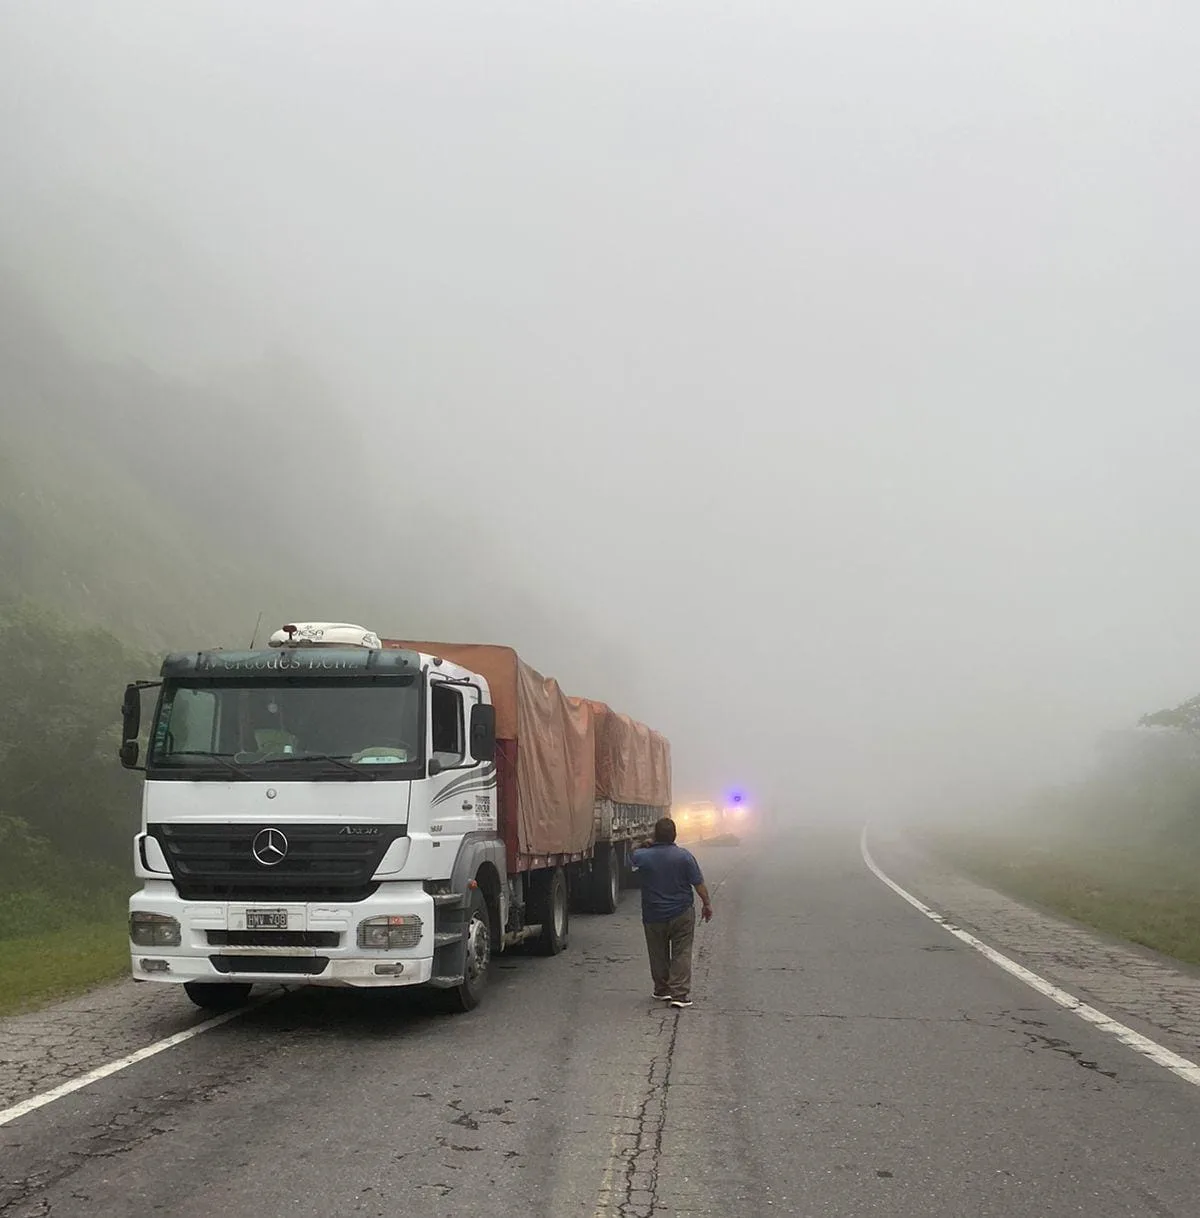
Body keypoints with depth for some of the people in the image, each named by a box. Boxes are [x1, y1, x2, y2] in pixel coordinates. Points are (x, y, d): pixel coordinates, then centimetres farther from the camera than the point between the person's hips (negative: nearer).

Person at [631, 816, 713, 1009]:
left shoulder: (644, 856, -10)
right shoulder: (685, 856, -12)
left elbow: (631, 858, 16)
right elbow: (698, 884, -7)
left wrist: (644, 846, 17)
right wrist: (707, 904, 4)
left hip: (653, 916, 1)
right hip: (682, 914, -1)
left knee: (658, 955, 17)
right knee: (681, 953, 3)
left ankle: (662, 990, 27)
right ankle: (679, 994, -5)